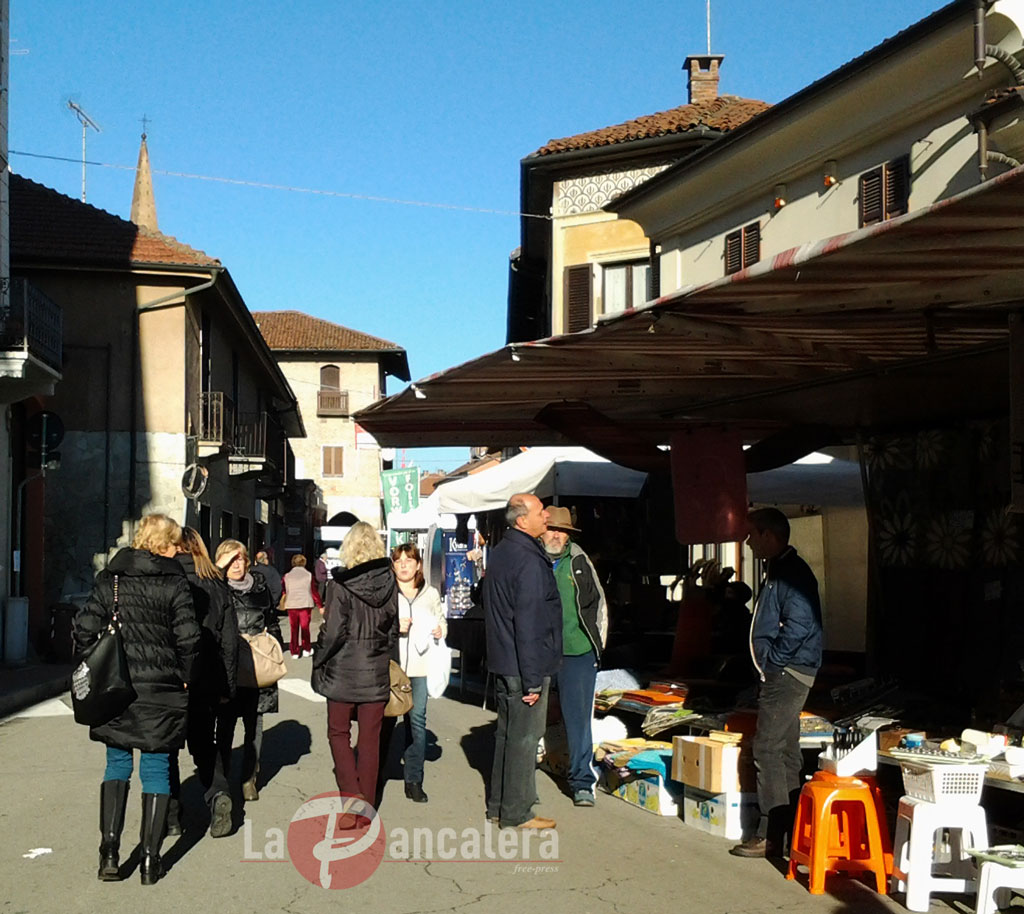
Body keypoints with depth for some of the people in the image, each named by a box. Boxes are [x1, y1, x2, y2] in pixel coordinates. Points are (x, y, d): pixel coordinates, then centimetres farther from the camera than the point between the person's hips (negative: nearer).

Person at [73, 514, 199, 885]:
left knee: (117, 764, 16)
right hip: (162, 688, -2)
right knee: (156, 769, 7)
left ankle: (109, 850, 5)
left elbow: (85, 628, -2)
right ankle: (150, 858, 7)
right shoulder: (174, 582, -5)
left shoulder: (108, 579, 3)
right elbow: (188, 637, -9)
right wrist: (183, 677, 6)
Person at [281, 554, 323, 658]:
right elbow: (314, 592, 0)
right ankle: (306, 649, 13)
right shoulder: (309, 575, -1)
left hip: (291, 606, 1)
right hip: (305, 605, -1)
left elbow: (283, 591, 9)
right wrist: (320, 606, 7)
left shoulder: (286, 577, 3)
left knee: (294, 629, 8)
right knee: (305, 627, 11)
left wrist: (282, 603, 23)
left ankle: (295, 652, 9)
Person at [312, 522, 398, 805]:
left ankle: (352, 793, -3)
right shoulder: (389, 584, 0)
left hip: (343, 672, -4)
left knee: (338, 732, 13)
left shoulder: (340, 586, -15)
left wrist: (318, 660, 0)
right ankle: (366, 806, 17)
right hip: (376, 673, 4)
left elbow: (332, 631, -15)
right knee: (370, 739, 11)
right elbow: (393, 629, 9)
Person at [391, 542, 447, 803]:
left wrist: (440, 630, 2)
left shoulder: (430, 594, 12)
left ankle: (414, 780, 6)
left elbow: (441, 620, 23)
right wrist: (393, 627, -15)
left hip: (420, 666, 2)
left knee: (417, 720, -1)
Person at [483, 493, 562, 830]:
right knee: (524, 738, -1)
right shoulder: (529, 561, -20)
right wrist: (532, 679, -20)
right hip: (525, 666, -10)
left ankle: (498, 805, 25)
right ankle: (516, 813, 7)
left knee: (507, 733, 17)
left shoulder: (500, 553, 11)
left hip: (502, 663, 10)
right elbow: (528, 624, -23)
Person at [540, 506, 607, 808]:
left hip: (578, 652, 1)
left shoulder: (579, 561, 6)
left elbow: (598, 602, 15)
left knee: (578, 718, 1)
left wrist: (598, 643, 9)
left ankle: (582, 783, 9)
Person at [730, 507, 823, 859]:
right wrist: (767, 662, 15)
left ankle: (770, 835, -6)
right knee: (786, 750, 13)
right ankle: (792, 827, 19)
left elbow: (799, 626, -26)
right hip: (781, 673, 11)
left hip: (787, 673, -11)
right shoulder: (778, 570, 17)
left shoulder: (792, 573, -16)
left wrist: (770, 659, -17)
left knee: (767, 749, -10)